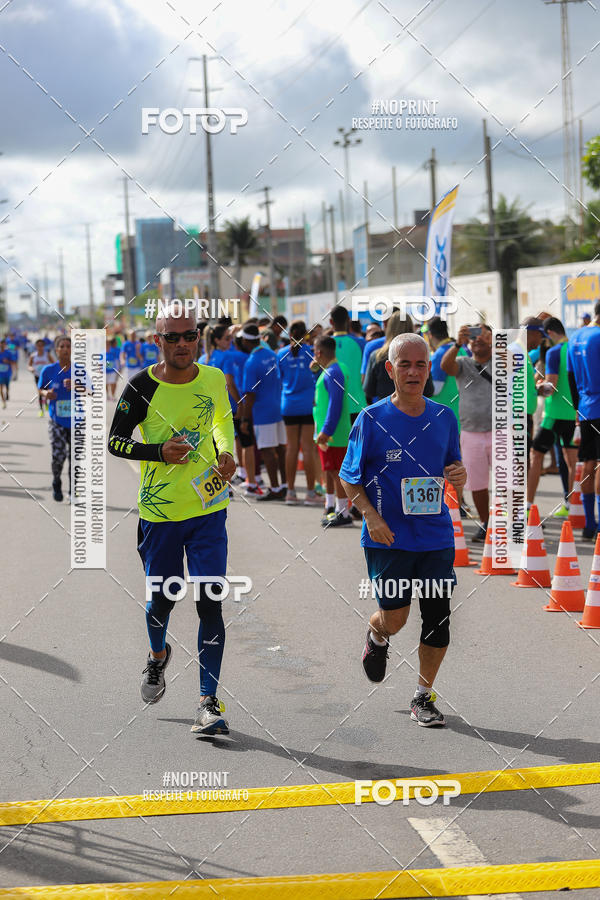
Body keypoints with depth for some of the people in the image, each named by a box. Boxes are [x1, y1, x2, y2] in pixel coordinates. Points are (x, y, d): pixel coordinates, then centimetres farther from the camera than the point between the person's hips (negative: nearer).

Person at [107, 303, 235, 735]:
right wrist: (160, 451, -18)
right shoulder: (142, 387, -9)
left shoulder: (214, 380, 0)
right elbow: (114, 440, -3)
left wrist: (227, 453, 2)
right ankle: (158, 656, 46)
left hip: (208, 508, 1)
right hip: (160, 511, -1)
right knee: (162, 599, 11)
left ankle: (209, 702, -4)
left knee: (210, 603, -8)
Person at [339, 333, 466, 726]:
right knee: (395, 618, -4)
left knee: (438, 617, 1)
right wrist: (372, 516, -13)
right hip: (388, 537, -3)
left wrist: (459, 474, -6)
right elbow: (349, 478, 0)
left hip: (436, 535, 3)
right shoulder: (372, 419, -4)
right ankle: (376, 634, 35)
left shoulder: (444, 417, 6)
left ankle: (424, 697, 19)